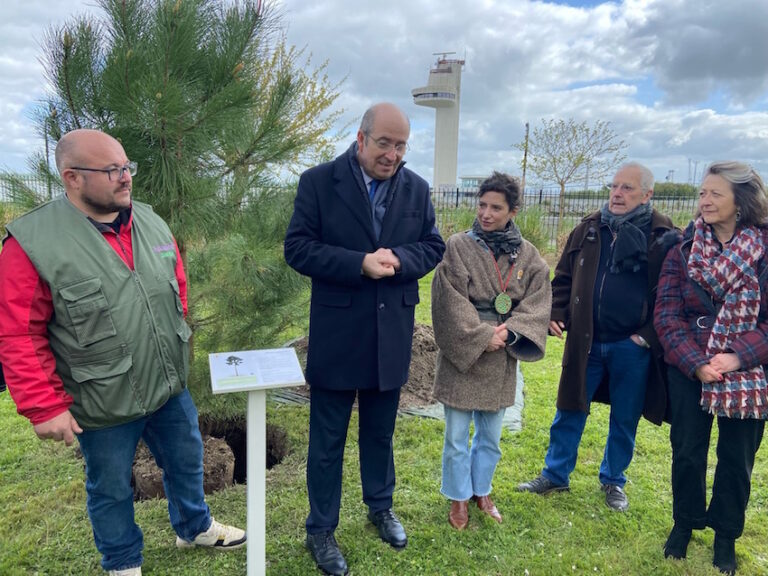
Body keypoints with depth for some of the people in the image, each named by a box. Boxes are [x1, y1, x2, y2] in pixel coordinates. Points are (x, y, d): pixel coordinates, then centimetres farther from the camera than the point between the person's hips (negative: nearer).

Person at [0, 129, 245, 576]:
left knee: (187, 462, 23)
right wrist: (44, 406, -15)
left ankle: (195, 527, 51)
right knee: (112, 489, 18)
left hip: (170, 387, 5)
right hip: (104, 403, -5)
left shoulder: (151, 223, -1)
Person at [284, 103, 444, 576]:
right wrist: (359, 264, -23)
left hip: (392, 334, 4)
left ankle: (381, 507, 44)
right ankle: (321, 529, 28)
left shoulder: (416, 188, 3)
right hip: (336, 335, -3)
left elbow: (433, 247, 5)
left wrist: (397, 259, -16)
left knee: (381, 431, 21)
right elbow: (298, 248, -11)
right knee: (328, 439, 10)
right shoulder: (319, 181, -8)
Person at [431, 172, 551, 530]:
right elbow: (451, 302, -12)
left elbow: (538, 303, -3)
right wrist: (482, 337, -17)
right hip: (462, 355, -2)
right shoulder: (458, 247, -7)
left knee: (491, 436, 17)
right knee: (457, 437, 8)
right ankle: (459, 497, 28)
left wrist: (509, 332, -18)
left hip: (501, 359, 3)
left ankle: (481, 490, 38)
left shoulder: (527, 255, 2)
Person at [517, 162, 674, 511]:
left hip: (632, 347, -2)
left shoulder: (662, 237, -6)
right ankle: (555, 475, 29)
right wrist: (556, 315, 0)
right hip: (585, 342, 3)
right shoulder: (589, 229, 4)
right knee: (569, 412, 12)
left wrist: (650, 335, -9)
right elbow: (564, 278, 11)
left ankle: (613, 482, 35)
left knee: (624, 420, 14)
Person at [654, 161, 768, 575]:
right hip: (688, 371, 1)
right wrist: (696, 363, -16)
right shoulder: (683, 250, -4)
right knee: (687, 452, 11)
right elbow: (667, 314, -6)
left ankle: (726, 535, 35)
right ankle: (685, 522, 35)